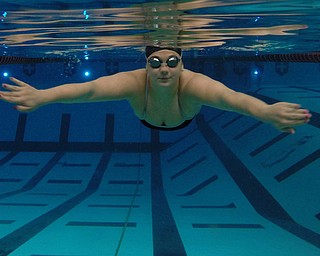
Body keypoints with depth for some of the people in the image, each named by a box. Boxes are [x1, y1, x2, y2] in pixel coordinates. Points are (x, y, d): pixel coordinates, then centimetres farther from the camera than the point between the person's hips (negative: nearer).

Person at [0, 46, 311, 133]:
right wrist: (41, 96, -82)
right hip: (147, 124, 1)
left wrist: (266, 111, -93)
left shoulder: (193, 83, -51)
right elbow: (88, 88, -64)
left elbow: (229, 97, -72)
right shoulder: (134, 82, -48)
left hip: (186, 121, -1)